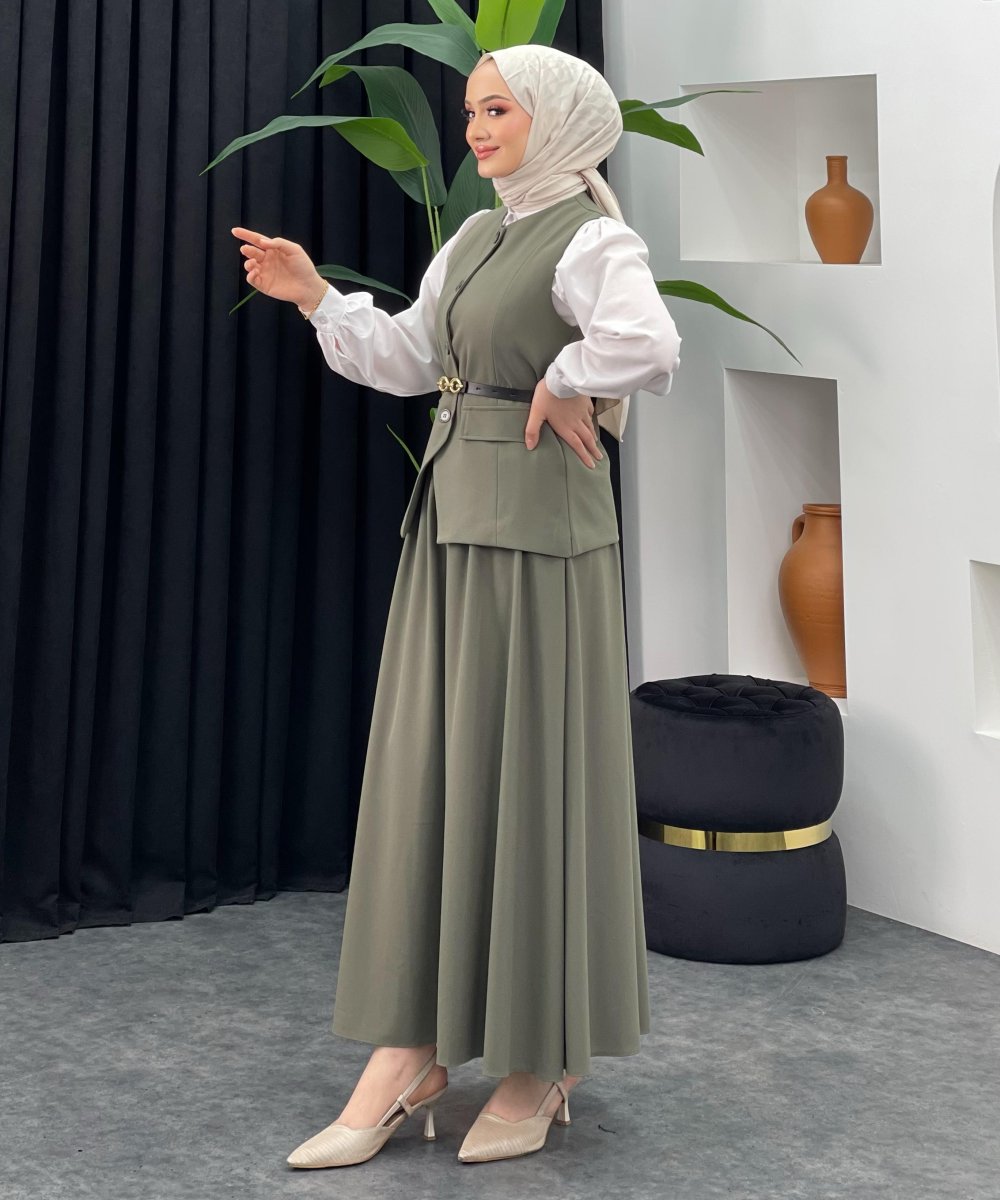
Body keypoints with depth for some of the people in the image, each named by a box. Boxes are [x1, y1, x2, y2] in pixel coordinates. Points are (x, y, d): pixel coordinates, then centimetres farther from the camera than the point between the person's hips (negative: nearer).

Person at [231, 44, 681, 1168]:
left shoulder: (591, 241, -11)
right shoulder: (476, 236, 15)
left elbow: (647, 346, -31)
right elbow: (405, 357, 19)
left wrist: (561, 386, -16)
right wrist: (314, 296, 10)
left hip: (540, 525, -8)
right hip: (451, 516, 9)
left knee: (526, 775, -1)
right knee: (425, 772, 6)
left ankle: (544, 1059, 14)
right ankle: (410, 1054, 12)